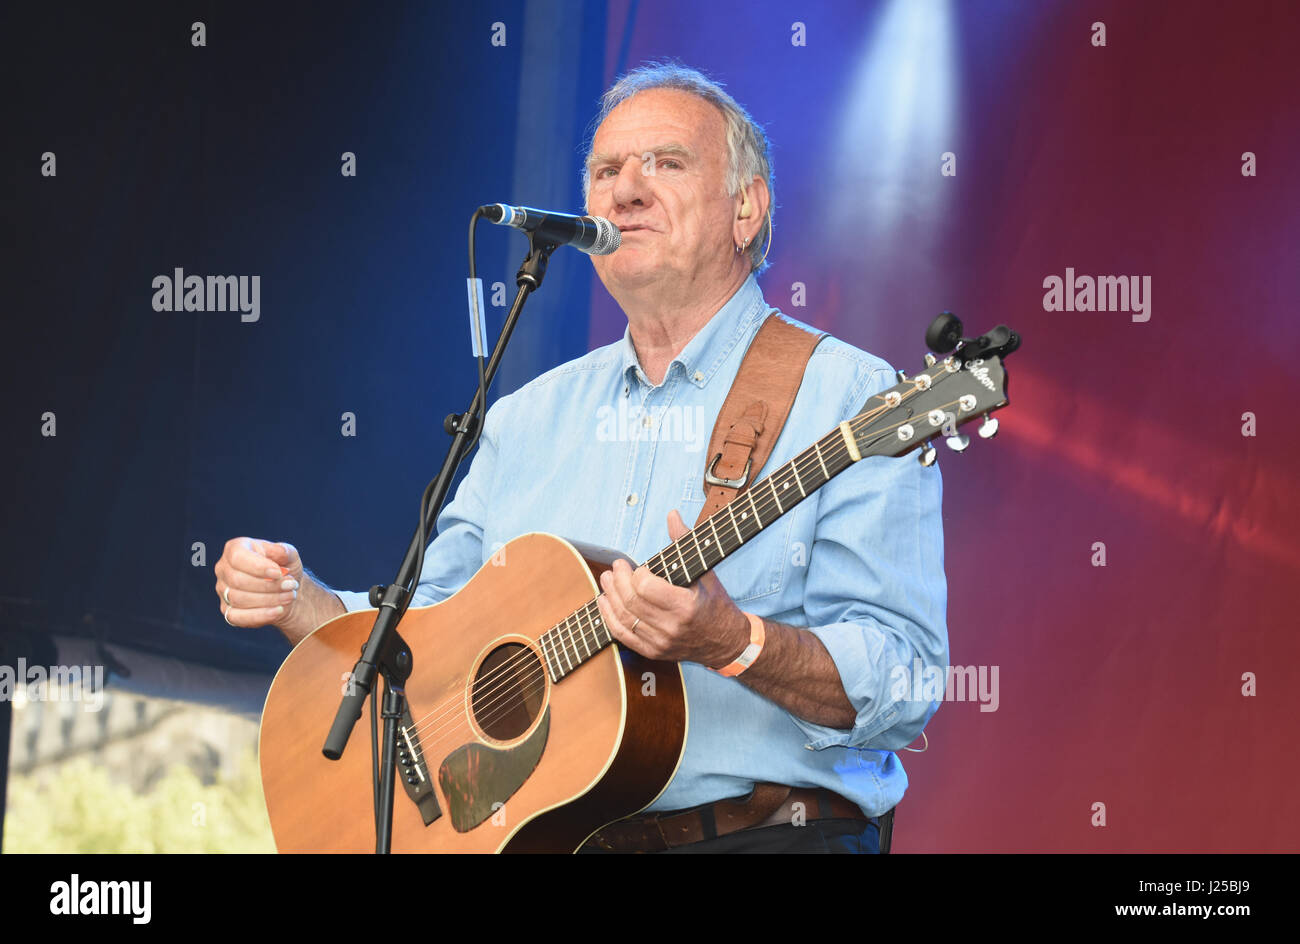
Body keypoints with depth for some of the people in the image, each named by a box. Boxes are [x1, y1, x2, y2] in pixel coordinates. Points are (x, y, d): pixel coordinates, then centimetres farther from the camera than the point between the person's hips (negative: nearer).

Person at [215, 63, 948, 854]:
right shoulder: (531, 416, 18)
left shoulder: (850, 399, -2)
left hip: (762, 827, -4)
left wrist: (730, 641, -26)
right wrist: (295, 600, 3)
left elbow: (904, 689, -11)